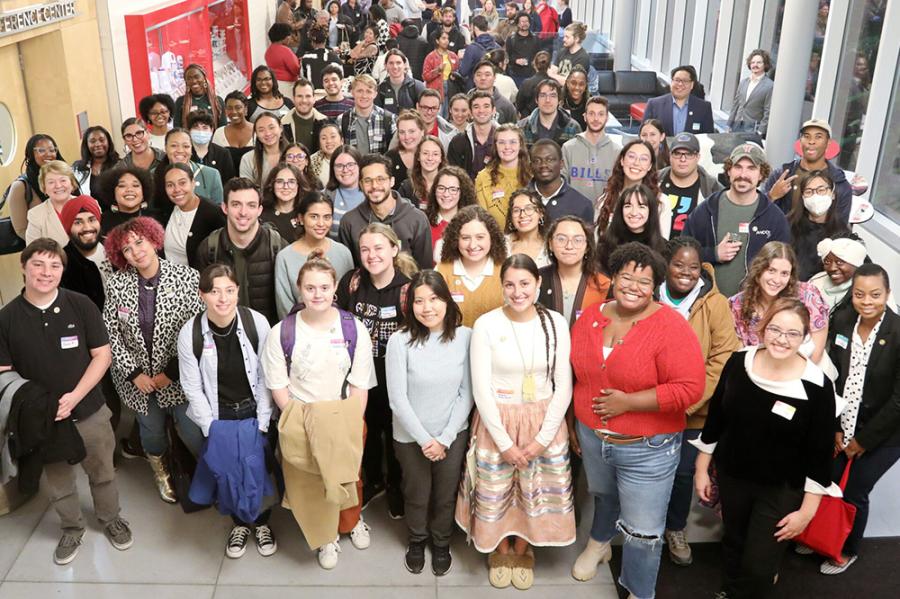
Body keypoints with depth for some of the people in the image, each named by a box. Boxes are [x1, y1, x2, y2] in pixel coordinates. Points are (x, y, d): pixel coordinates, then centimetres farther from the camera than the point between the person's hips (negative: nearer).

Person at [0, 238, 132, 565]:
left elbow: (102, 355, -8)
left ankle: (111, 519, 42)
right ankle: (72, 529, 42)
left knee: (102, 473, 18)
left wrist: (75, 397, -18)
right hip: (41, 419, 1)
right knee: (58, 482, 19)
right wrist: (28, 404, -18)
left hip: (90, 412, -1)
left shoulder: (81, 305, -11)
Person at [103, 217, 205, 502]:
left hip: (179, 375, -2)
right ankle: (161, 475, 48)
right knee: (151, 432, 17)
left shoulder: (187, 277, -13)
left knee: (194, 434, -3)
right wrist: (135, 373, -8)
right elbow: (111, 333, -2)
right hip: (136, 377, 2)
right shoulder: (116, 284, -6)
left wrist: (170, 372, -12)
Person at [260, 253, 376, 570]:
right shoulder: (281, 333, -13)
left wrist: (349, 424, -14)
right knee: (310, 483, 12)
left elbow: (360, 385, -7)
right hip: (300, 423, 0)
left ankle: (352, 521, 51)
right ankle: (326, 536, 40)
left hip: (346, 422, 1)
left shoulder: (354, 329, -11)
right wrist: (303, 423, -14)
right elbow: (278, 387, -8)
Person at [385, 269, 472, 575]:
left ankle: (441, 543, 46)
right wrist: (425, 439, -13)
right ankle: (416, 541, 48)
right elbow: (398, 399, -15)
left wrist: (445, 438, -12)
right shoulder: (400, 341, -19)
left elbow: (467, 393, -8)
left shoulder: (465, 337, -13)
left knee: (446, 496, 19)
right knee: (416, 496, 20)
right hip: (411, 437, -1)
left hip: (453, 435, 1)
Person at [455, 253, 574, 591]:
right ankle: (500, 549, 40)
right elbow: (481, 389, -11)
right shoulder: (486, 325, -12)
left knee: (535, 491, 14)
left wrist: (542, 438, -10)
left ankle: (523, 549, 41)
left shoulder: (555, 323, -6)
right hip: (497, 424, -1)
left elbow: (563, 387, -4)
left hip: (544, 424, 2)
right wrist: (505, 442, -12)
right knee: (496, 491, 12)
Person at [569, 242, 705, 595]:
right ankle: (599, 543, 61)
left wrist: (627, 402, -26)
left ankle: (639, 593, 30)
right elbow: (575, 374, 9)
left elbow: (689, 389, -27)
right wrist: (573, 422, 12)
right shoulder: (590, 318, -3)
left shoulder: (670, 327, -22)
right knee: (603, 496, 32)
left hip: (647, 448, -5)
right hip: (592, 438, 6)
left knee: (642, 531, 6)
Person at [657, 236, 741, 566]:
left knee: (683, 471, 11)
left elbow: (724, 357, -11)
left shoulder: (715, 304, -11)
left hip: (694, 411, -1)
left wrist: (690, 400, -15)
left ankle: (676, 529, 37)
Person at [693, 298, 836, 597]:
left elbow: (820, 454, -11)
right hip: (731, 477, 3)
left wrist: (807, 509, -9)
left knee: (758, 568, 2)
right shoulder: (738, 363, -11)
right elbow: (715, 420, 1)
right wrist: (702, 469, 6)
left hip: (782, 491, -3)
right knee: (733, 547, 23)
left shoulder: (817, 387, -20)